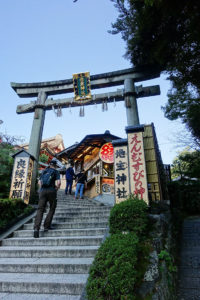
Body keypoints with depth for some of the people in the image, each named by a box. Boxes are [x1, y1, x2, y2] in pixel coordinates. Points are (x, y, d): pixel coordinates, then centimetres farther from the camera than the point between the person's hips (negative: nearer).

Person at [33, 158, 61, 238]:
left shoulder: (44, 171, 19)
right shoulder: (56, 172, 6)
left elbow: (39, 182, 17)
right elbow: (58, 182, -6)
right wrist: (56, 189, 10)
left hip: (42, 191, 3)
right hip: (51, 191, -3)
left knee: (40, 210, 0)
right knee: (52, 209, 14)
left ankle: (36, 228, -15)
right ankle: (46, 226, 11)